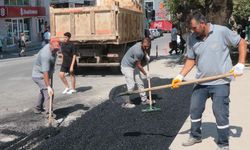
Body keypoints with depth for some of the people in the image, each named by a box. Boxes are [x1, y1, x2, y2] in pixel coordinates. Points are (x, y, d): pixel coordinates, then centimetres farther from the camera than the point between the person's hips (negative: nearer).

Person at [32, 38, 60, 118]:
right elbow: (45, 72, -39)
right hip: (40, 75, -10)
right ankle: (49, 112, -19)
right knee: (48, 92, -18)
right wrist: (49, 87, -43)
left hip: (40, 74, 10)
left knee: (44, 91, 24)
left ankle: (38, 108, 39)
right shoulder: (46, 55, -34)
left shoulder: (53, 49, -5)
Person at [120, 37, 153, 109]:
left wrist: (146, 55, -3)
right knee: (131, 86, -11)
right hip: (127, 66, -9)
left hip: (134, 66, 9)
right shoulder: (137, 51, -32)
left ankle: (144, 99, 23)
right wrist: (145, 74, -12)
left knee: (140, 83, 11)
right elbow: (138, 65, -22)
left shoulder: (143, 47, -7)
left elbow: (145, 50, 20)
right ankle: (126, 103, 1)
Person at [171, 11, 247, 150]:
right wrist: (180, 76, -3)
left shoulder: (222, 31, -12)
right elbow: (191, 60, 8)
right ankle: (195, 136, 34)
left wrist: (240, 64, -11)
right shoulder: (192, 38, 0)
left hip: (220, 82, -5)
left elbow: (242, 43, -2)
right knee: (195, 109, 12)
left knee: (220, 112, -2)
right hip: (201, 82, 5)